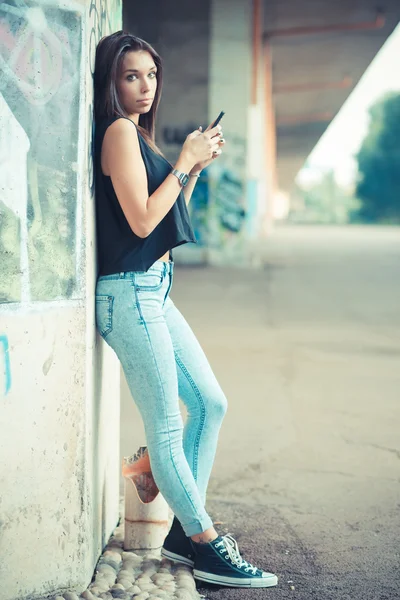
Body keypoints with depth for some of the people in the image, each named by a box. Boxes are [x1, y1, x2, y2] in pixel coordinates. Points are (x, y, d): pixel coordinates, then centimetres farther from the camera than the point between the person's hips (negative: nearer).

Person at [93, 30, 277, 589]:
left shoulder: (138, 135, 17)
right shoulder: (118, 130, -10)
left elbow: (167, 216, 20)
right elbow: (141, 220, -17)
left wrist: (195, 167, 9)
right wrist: (185, 161, -9)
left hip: (154, 290, 10)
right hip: (130, 292, -10)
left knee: (211, 404, 11)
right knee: (167, 427, -5)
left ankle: (185, 530, 18)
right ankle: (207, 547, 2)